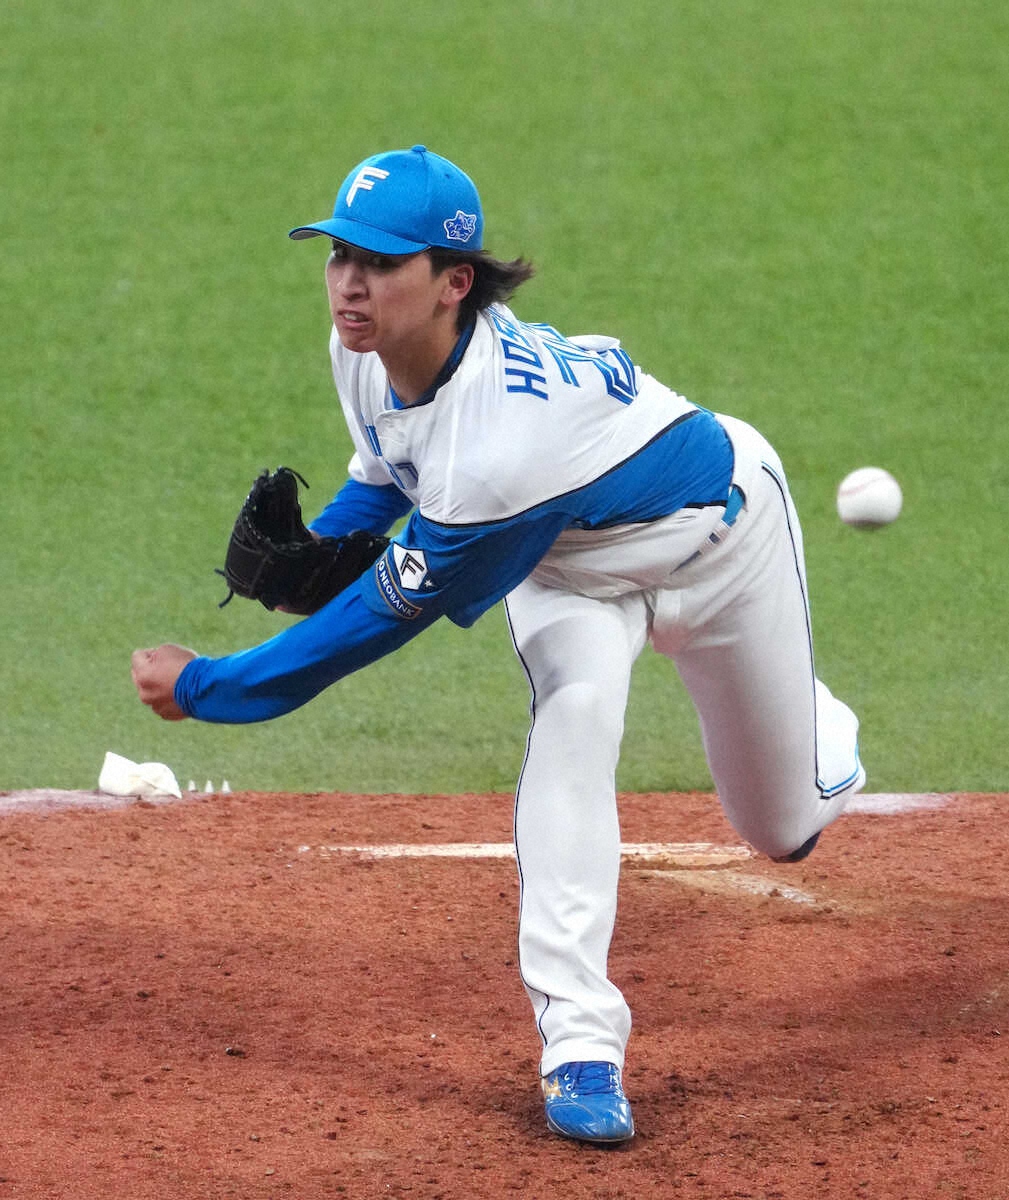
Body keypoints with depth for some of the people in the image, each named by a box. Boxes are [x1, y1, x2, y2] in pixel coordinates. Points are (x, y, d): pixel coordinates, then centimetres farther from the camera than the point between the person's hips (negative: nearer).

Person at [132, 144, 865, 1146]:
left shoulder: (502, 442, -47)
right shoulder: (367, 351, -24)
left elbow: (389, 614, -36)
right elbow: (383, 476, -1)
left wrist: (203, 687, -29)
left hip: (715, 533, -5)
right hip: (569, 553, 5)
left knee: (787, 828, 11)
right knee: (572, 718, -26)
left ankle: (822, 738, 50)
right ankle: (579, 1043, -25)